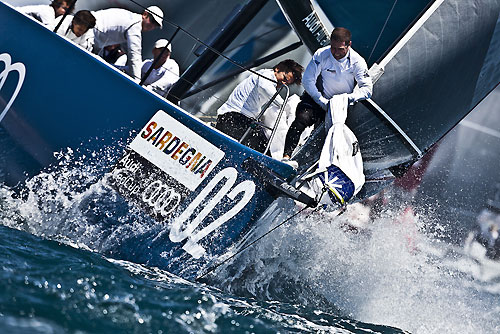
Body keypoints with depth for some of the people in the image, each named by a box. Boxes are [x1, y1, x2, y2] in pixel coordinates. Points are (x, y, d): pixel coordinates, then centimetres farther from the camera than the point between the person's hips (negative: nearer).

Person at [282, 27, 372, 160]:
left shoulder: (357, 62, -13)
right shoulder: (321, 55, -16)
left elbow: (367, 89, -12)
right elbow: (307, 81, -13)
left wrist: (348, 98, -28)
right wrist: (323, 102, -19)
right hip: (318, 98, -2)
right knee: (302, 118, -27)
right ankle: (286, 156, -30)